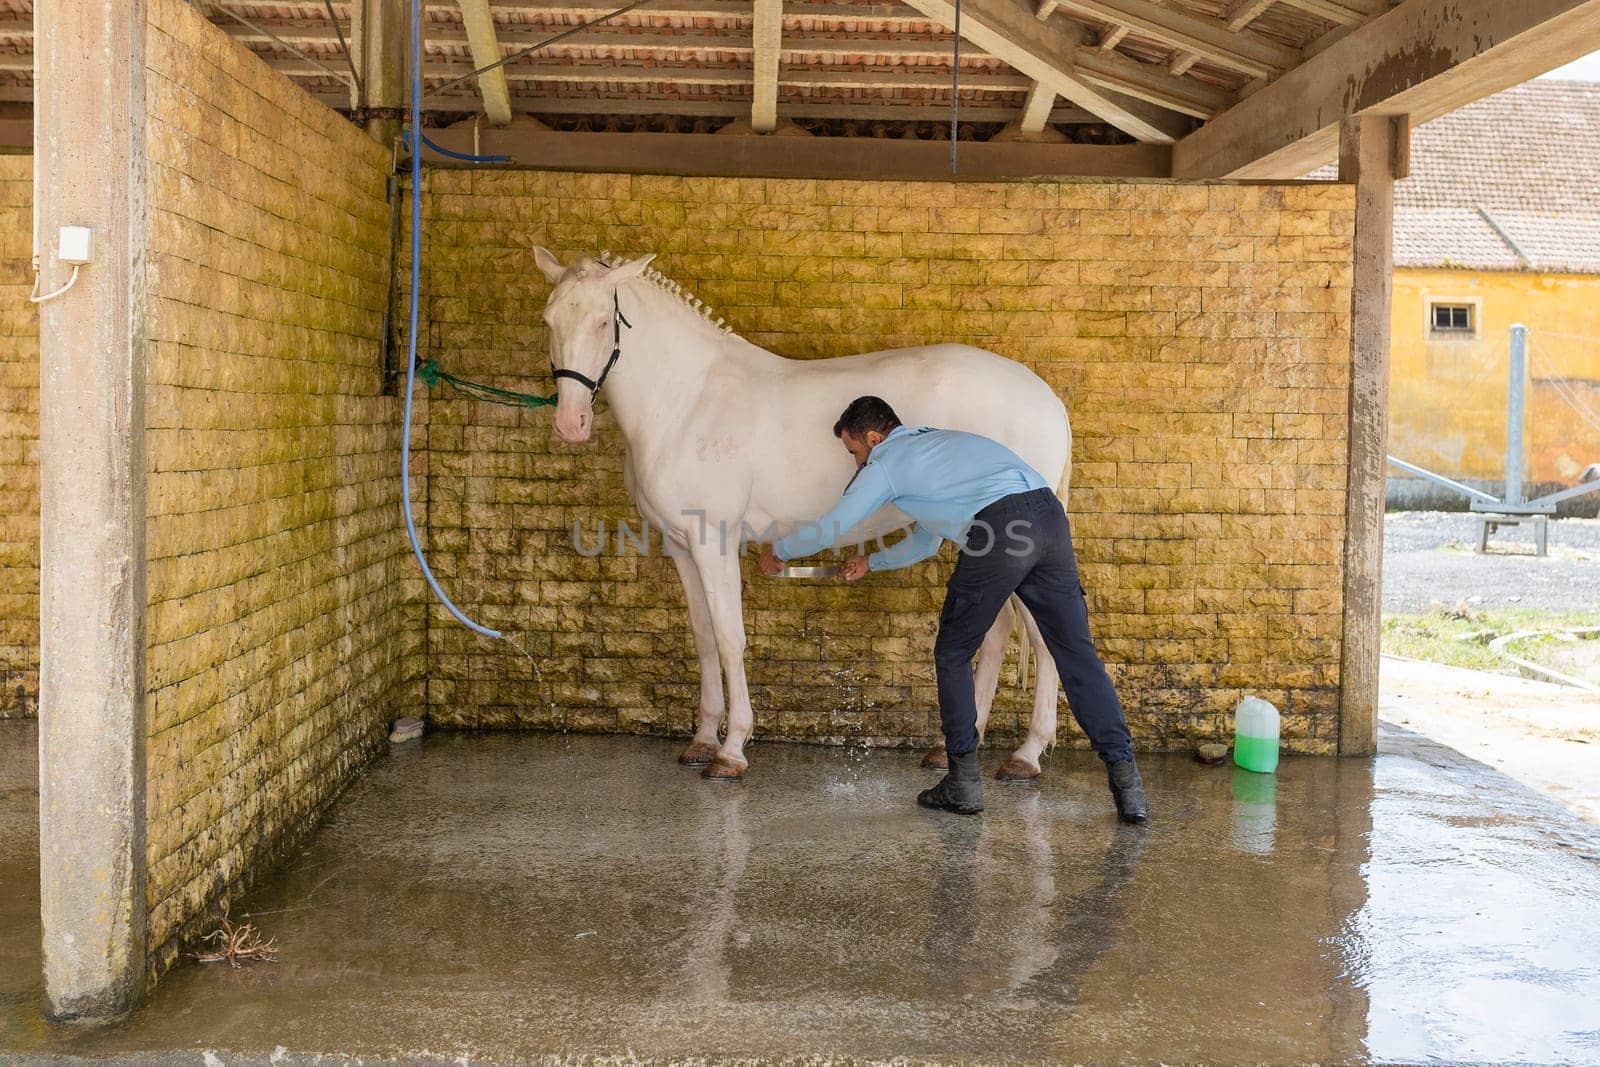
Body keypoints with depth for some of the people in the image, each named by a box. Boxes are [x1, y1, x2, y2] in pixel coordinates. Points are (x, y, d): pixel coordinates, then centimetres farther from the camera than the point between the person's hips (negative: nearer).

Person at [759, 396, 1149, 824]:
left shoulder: (886, 463, 14)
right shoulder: (936, 443, 37)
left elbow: (827, 530, 21)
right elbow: (926, 541, 46)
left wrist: (778, 552, 39)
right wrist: (871, 562, 57)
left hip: (998, 530, -7)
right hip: (1049, 513, 7)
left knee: (952, 655, 12)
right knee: (1078, 655, 8)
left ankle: (964, 781, 15)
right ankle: (1125, 778, 1)